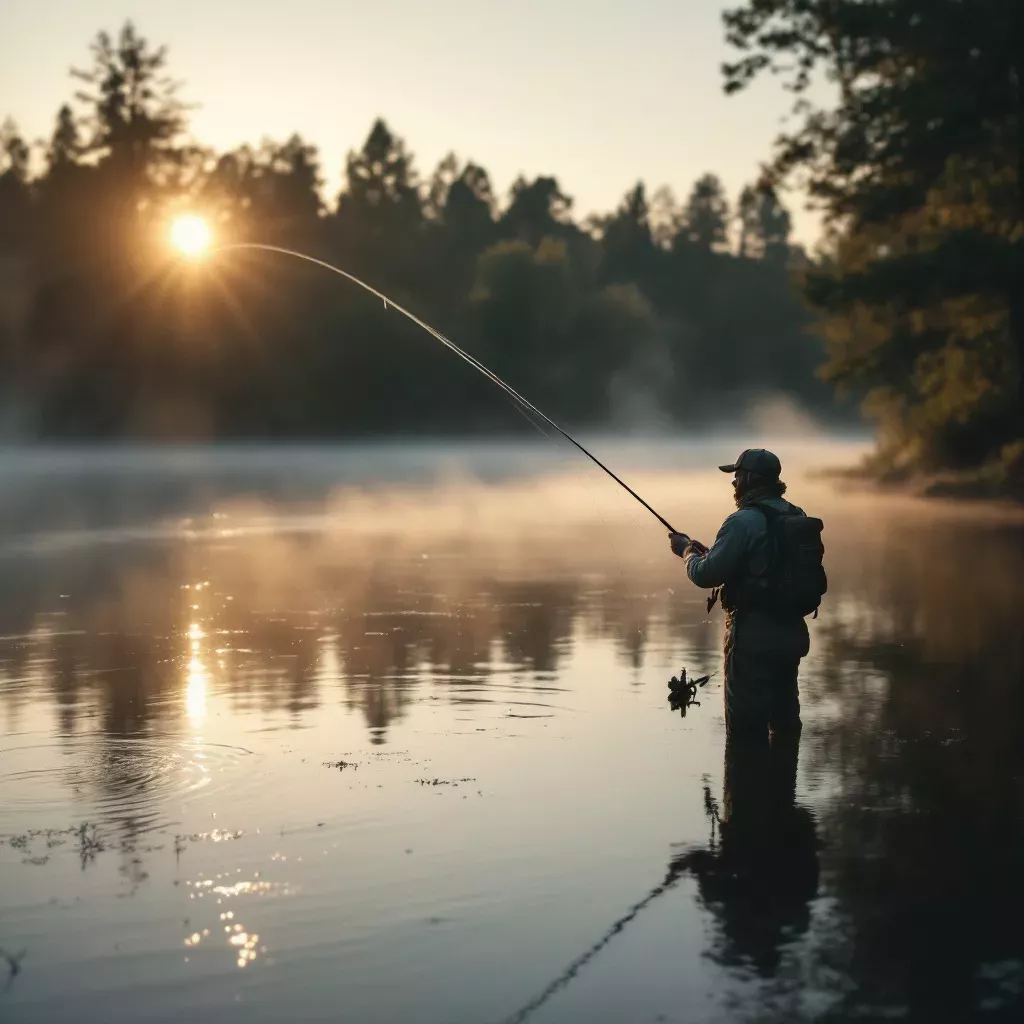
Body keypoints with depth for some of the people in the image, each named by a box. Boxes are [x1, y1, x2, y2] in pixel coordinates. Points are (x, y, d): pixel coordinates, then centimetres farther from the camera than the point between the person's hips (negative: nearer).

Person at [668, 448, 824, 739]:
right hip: (792, 631, 8)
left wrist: (688, 551, 6)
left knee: (747, 724, 0)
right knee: (785, 718, 17)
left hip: (754, 632, -8)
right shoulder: (798, 519, 9)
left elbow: (706, 575, -15)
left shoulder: (744, 521, -16)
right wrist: (708, 552, 20)